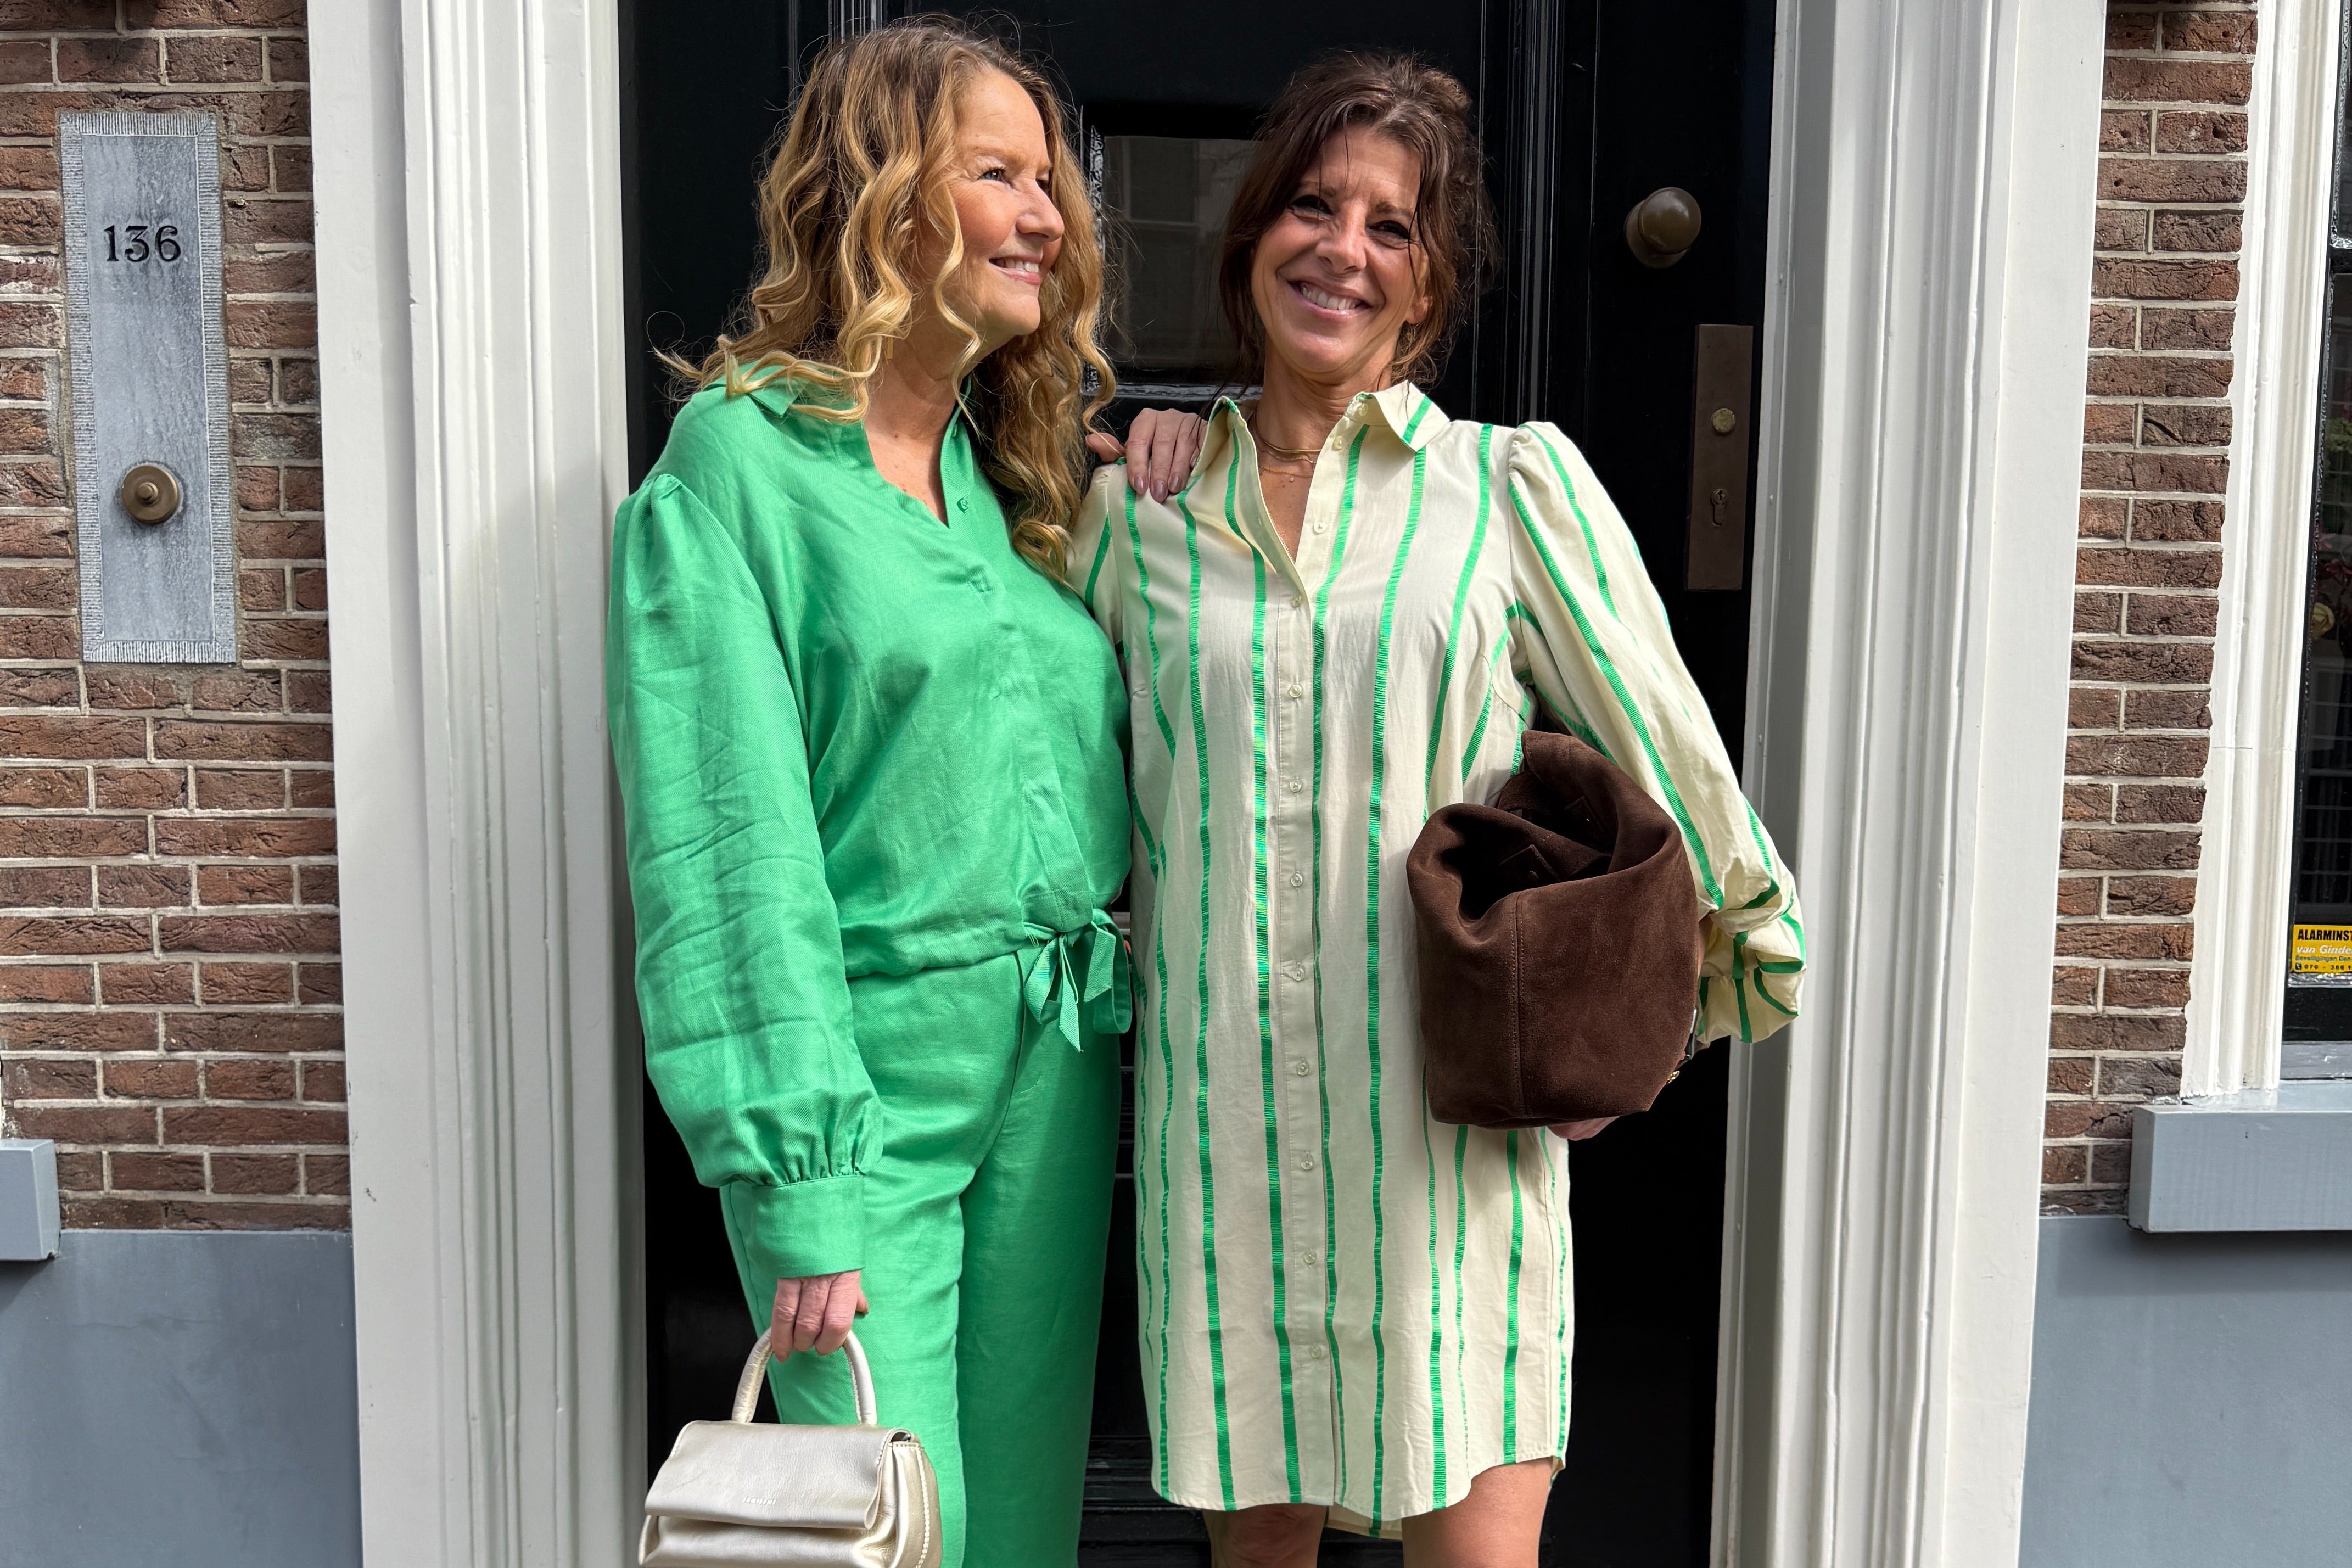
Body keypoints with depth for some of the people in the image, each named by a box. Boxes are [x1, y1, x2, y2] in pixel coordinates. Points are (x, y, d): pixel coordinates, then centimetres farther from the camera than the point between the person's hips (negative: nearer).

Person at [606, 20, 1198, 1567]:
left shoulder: (1023, 469, 12)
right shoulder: (738, 462, -8)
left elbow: (1105, 741, 17)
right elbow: (729, 841, -14)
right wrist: (799, 1182, -18)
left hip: (1061, 1067, 6)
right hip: (865, 1069, -6)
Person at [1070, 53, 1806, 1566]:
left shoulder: (1516, 484, 1)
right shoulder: (1142, 509, 8)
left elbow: (1661, 751, 6)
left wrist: (1749, 956, 12)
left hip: (1453, 1120, -2)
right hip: (1218, 1118, 2)